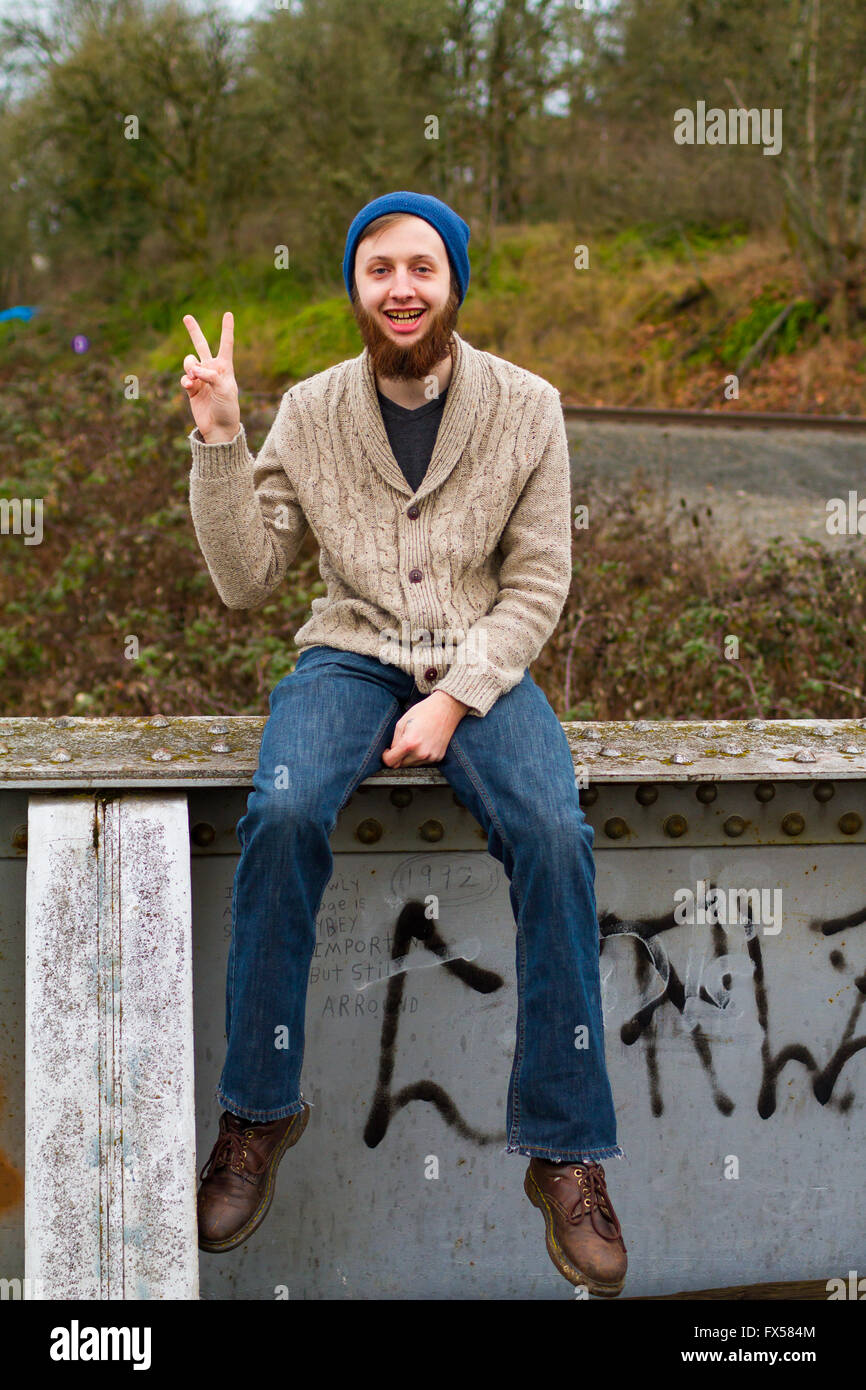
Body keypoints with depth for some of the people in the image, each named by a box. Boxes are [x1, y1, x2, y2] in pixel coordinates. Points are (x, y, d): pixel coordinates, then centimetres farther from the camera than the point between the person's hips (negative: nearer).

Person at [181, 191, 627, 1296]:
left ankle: (566, 1151, -16)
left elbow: (536, 585, -2)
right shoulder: (309, 413, 3)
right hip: (349, 657, 0)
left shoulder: (526, 407, 0)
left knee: (555, 831, -29)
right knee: (282, 812, -31)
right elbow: (245, 581, 1)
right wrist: (218, 439, -10)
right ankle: (258, 1112, -13)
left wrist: (453, 698, -15)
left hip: (482, 666, 0)